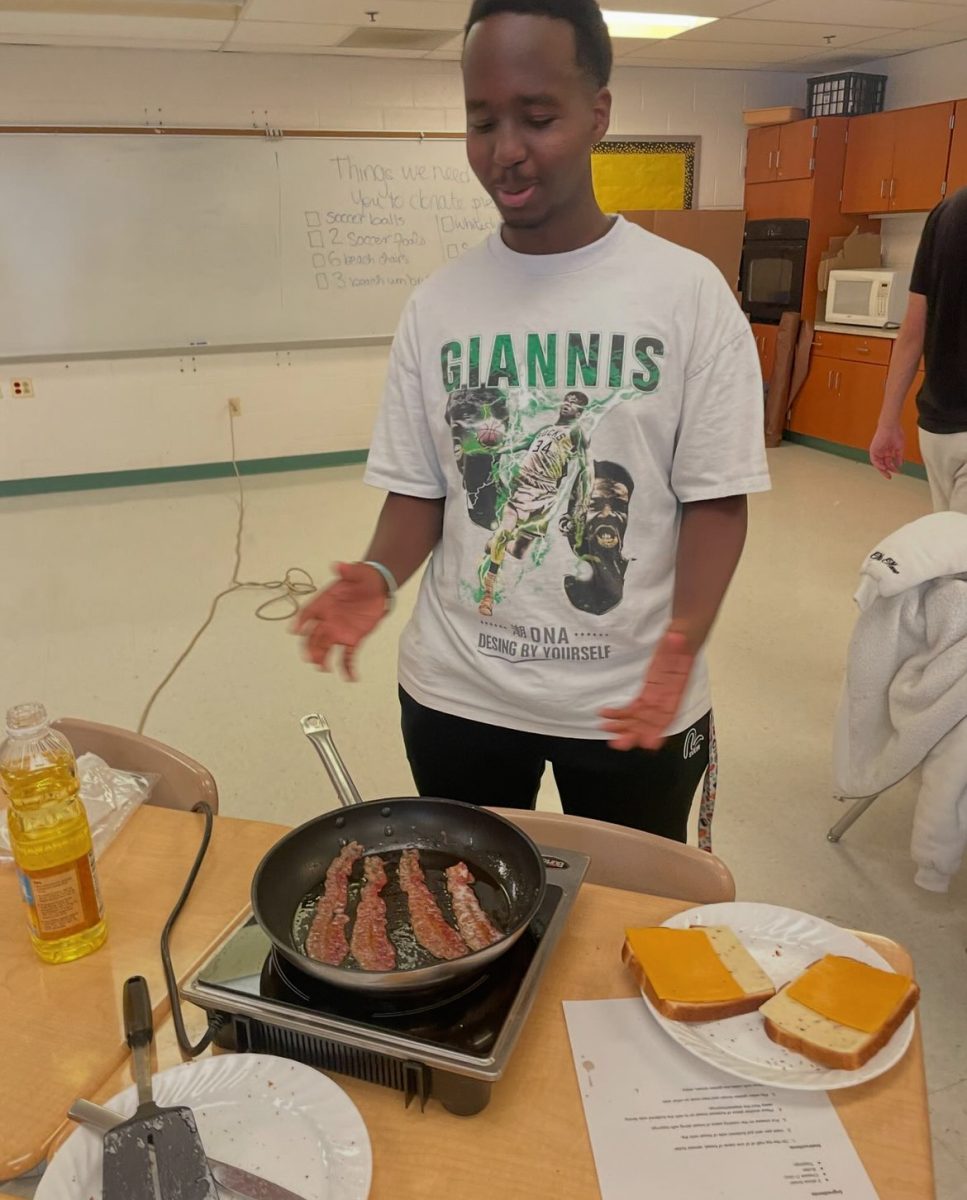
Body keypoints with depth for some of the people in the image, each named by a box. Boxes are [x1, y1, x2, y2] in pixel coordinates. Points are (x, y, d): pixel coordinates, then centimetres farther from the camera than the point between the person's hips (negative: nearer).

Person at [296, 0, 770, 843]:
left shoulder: (688, 292, -8)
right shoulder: (437, 304, 0)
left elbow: (715, 497, -7)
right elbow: (419, 488, 3)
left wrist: (683, 641, -23)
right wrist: (381, 575, -17)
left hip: (632, 698, -1)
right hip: (457, 694, 2)